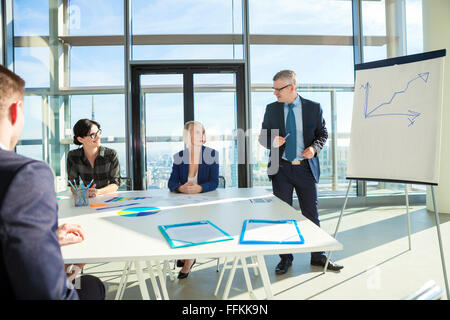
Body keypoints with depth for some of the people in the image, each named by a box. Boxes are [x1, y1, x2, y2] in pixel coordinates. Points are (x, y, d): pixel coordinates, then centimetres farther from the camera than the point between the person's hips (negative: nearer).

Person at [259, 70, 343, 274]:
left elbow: (323, 133, 9)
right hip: (281, 168, 1)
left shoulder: (314, 108, 1)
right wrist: (272, 141, -14)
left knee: (312, 214, 9)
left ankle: (318, 256, 25)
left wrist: (315, 147, -12)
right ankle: (285, 258, 21)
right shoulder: (271, 109, 4)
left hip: (306, 168, 0)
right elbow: (262, 136, 8)